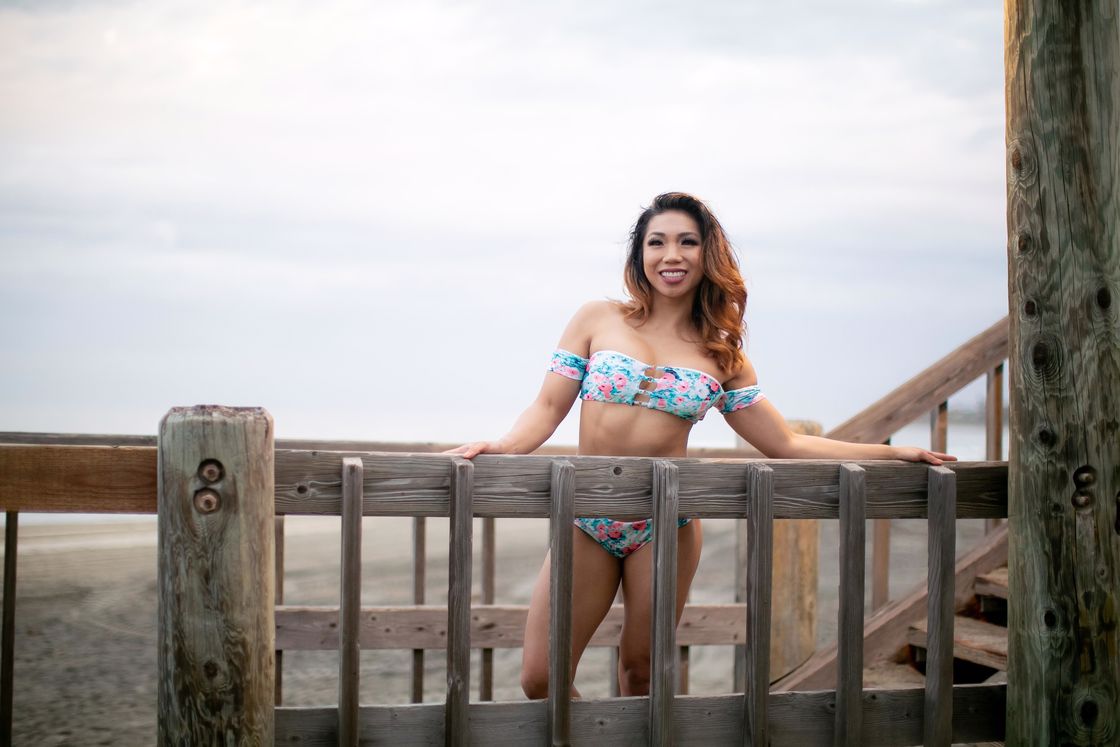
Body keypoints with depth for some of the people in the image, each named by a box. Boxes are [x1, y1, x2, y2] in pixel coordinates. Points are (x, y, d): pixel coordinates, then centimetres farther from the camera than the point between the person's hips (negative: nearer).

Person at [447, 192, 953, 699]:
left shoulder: (721, 356, 7)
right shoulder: (598, 320, 5)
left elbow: (787, 445, 9)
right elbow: (549, 407, 1)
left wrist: (892, 452, 5)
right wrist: (502, 447, -19)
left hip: (666, 526, 0)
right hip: (586, 522, 0)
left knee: (641, 672, 8)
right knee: (540, 679, -2)